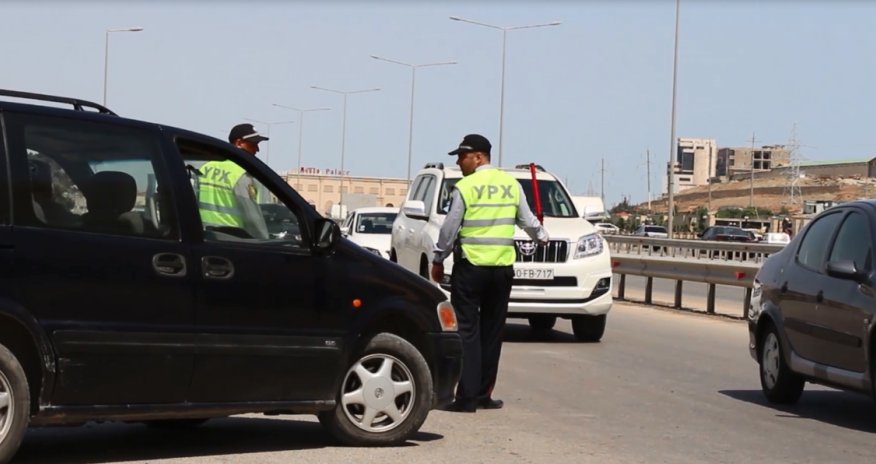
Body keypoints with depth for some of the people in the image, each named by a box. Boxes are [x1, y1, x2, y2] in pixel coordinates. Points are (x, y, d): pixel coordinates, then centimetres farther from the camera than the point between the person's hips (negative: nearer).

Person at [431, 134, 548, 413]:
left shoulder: (464, 188, -8)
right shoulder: (512, 184, 7)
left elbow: (450, 228, -7)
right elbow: (527, 220, 14)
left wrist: (438, 260, 6)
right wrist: (541, 236, 35)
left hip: (471, 267, -5)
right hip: (503, 267, 5)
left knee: (468, 331, -3)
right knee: (492, 332, 10)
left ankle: (467, 397, -8)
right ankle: (483, 395, 13)